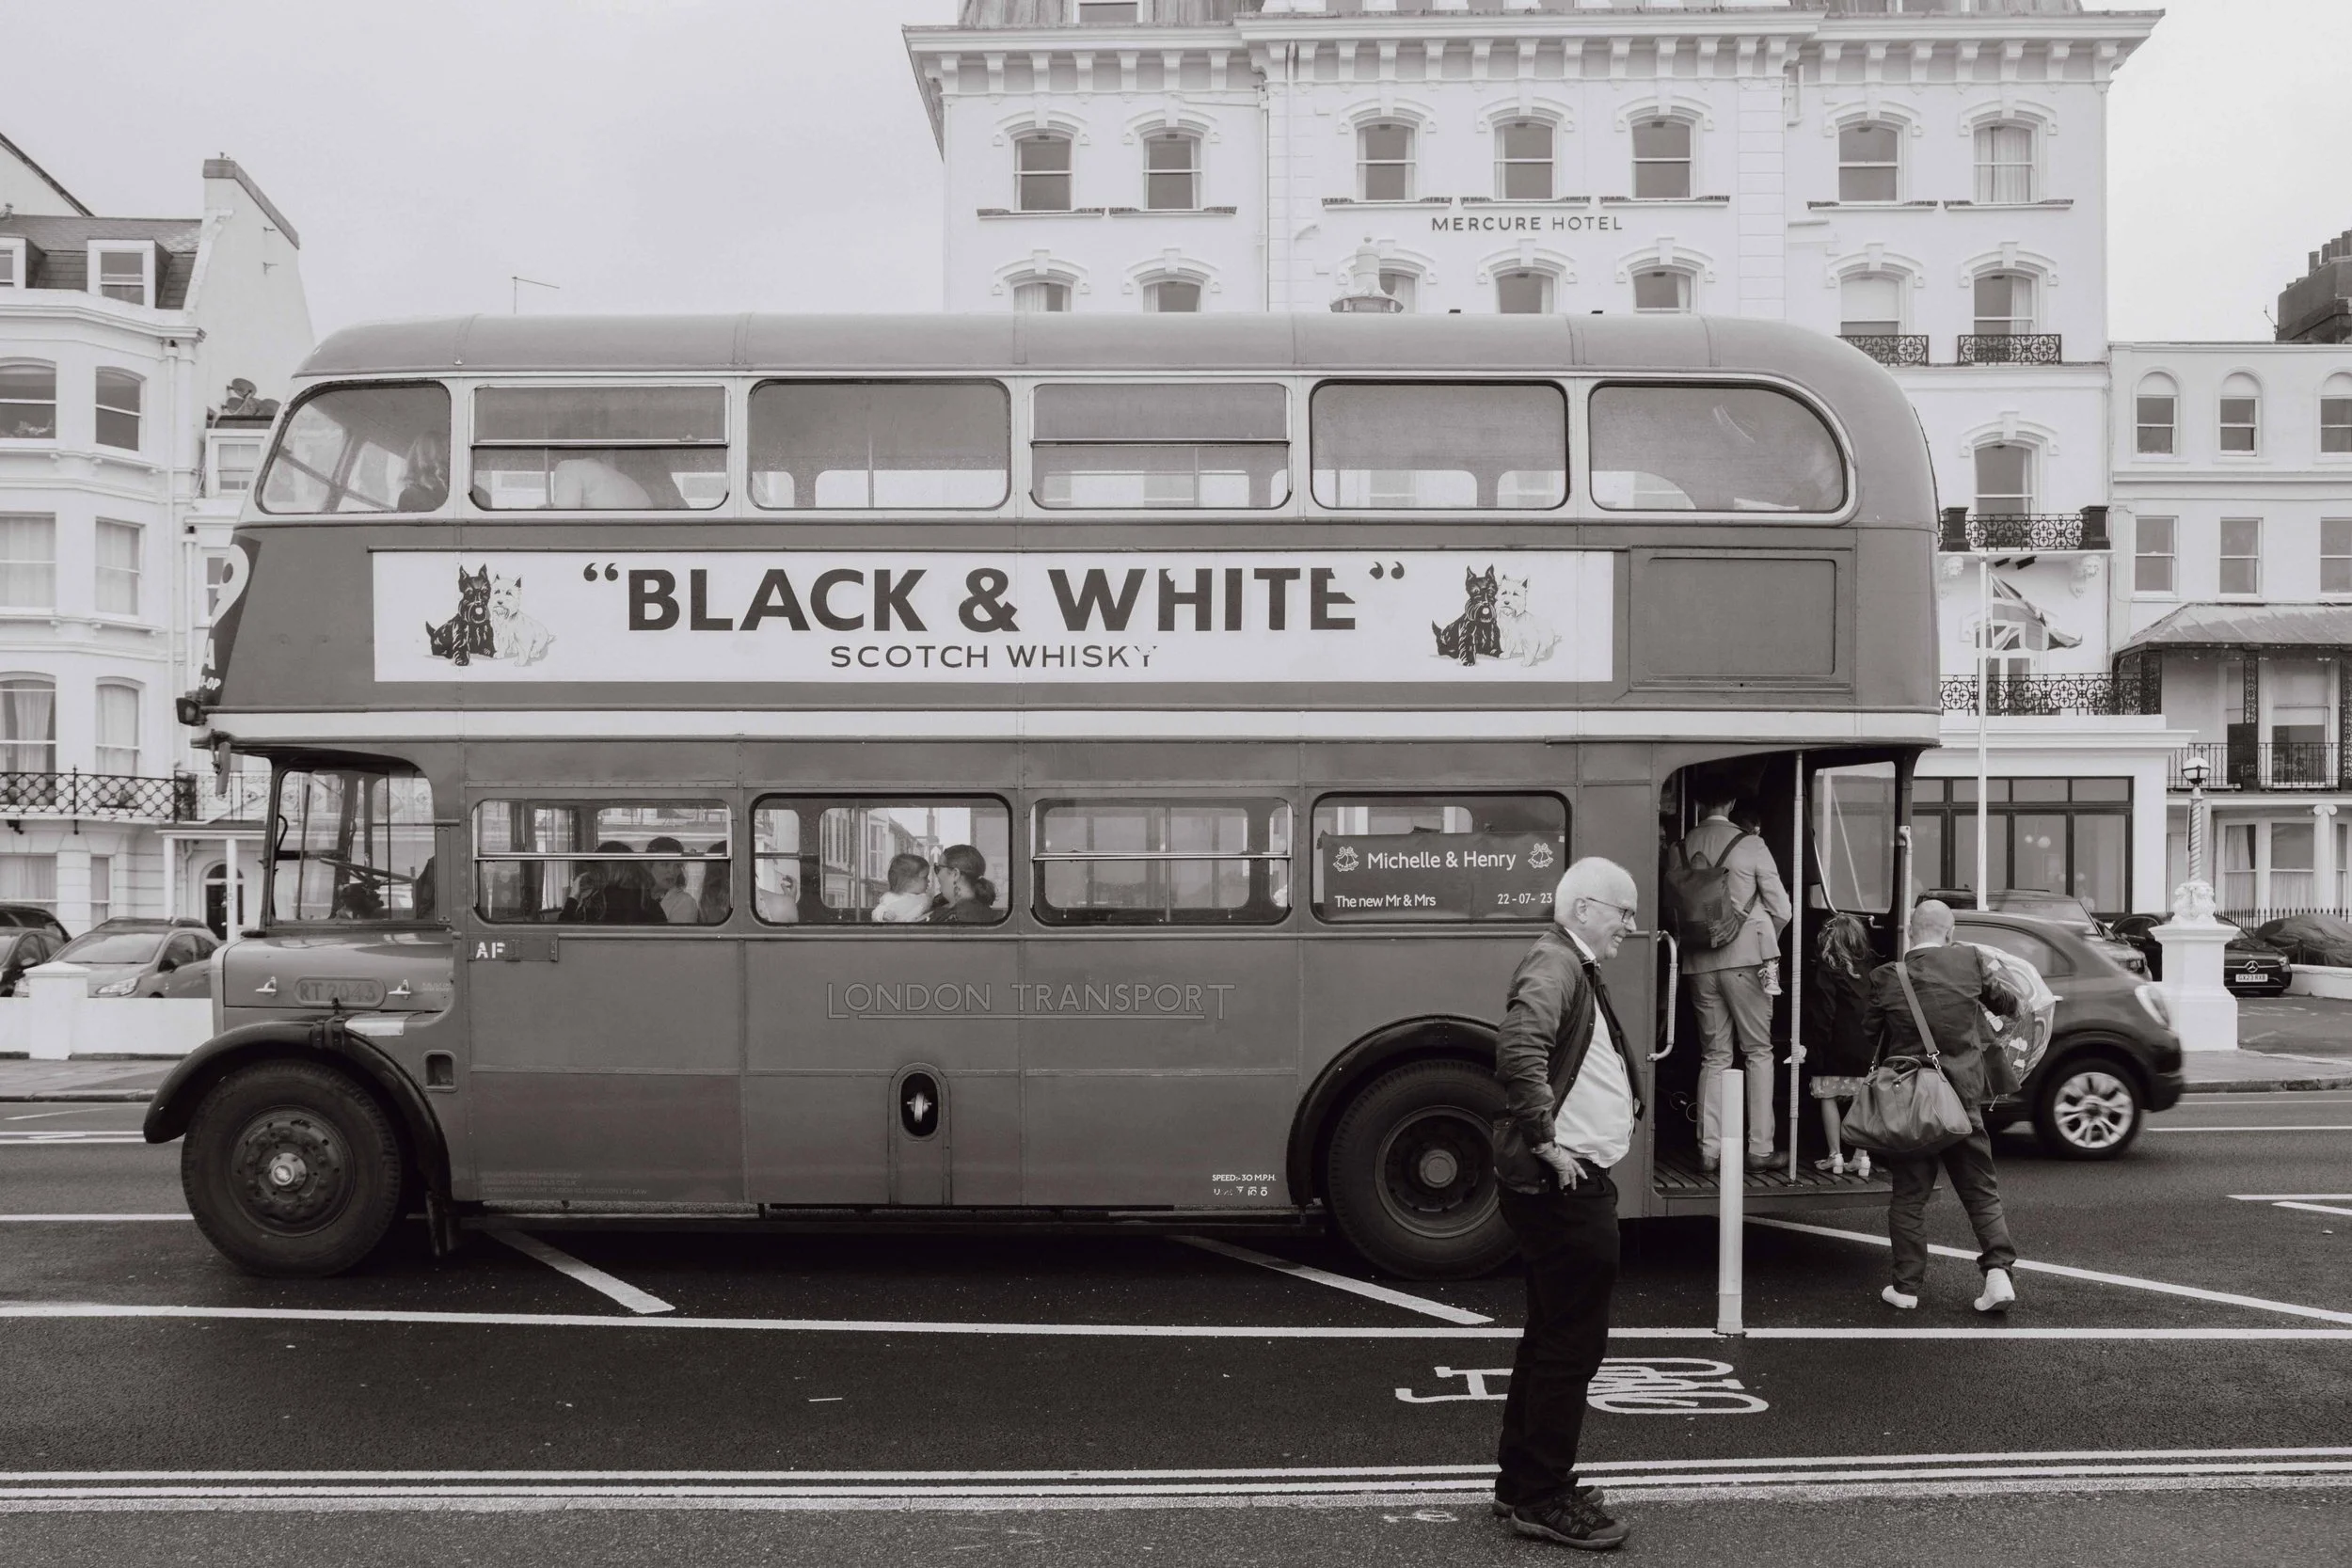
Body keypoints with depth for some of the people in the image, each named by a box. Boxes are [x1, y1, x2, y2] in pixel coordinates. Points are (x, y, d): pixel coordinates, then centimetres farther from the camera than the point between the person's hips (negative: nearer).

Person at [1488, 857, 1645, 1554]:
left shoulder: (1577, 969, 17)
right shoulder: (1553, 965, -16)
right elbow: (1518, 1051, -32)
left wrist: (1618, 1104, 17)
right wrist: (1546, 1141, -26)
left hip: (1570, 1184, 11)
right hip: (1562, 1185, -11)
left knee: (1551, 1335, 17)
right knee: (1572, 1341, -4)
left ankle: (1521, 1481, 27)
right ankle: (1543, 1499, 6)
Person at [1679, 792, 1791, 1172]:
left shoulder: (1681, 848, 1)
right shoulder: (1750, 845, -7)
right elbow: (1780, 909, -2)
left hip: (1699, 962, 3)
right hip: (1745, 958, -3)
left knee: (1713, 1055, 11)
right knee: (1758, 1052, 7)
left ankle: (1710, 1149, 8)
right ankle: (1760, 1148, 6)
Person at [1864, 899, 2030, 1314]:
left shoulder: (1888, 978, -8)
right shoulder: (1970, 961, -6)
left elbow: (1871, 1035, 4)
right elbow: (2013, 1005, 5)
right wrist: (1995, 970, 22)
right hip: (1964, 1097, 1)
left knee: (1908, 1195, 8)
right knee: (1981, 1190, 13)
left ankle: (1906, 1286, 11)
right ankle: (1999, 1271, 2)